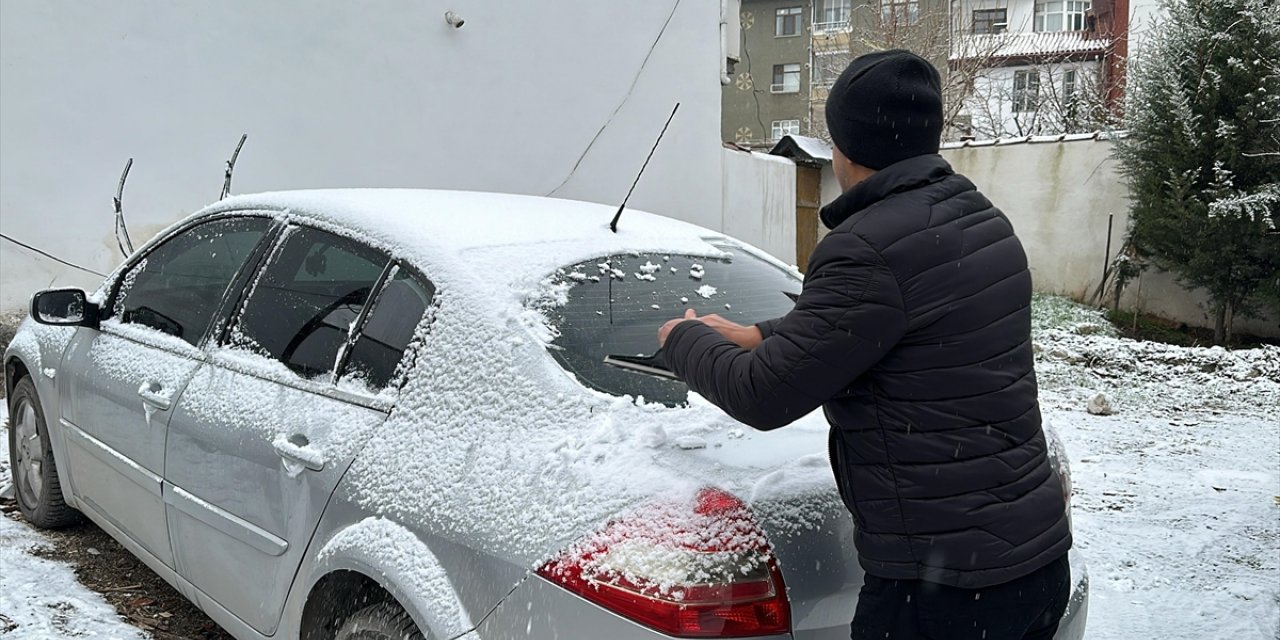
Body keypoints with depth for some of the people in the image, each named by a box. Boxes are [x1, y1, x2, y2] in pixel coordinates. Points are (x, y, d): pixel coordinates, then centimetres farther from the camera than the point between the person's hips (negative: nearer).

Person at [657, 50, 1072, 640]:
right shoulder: (983, 220, 9)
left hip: (945, 588, -9)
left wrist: (685, 340, 4)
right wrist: (758, 337, 25)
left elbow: (763, 397, -14)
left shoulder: (869, 249, -21)